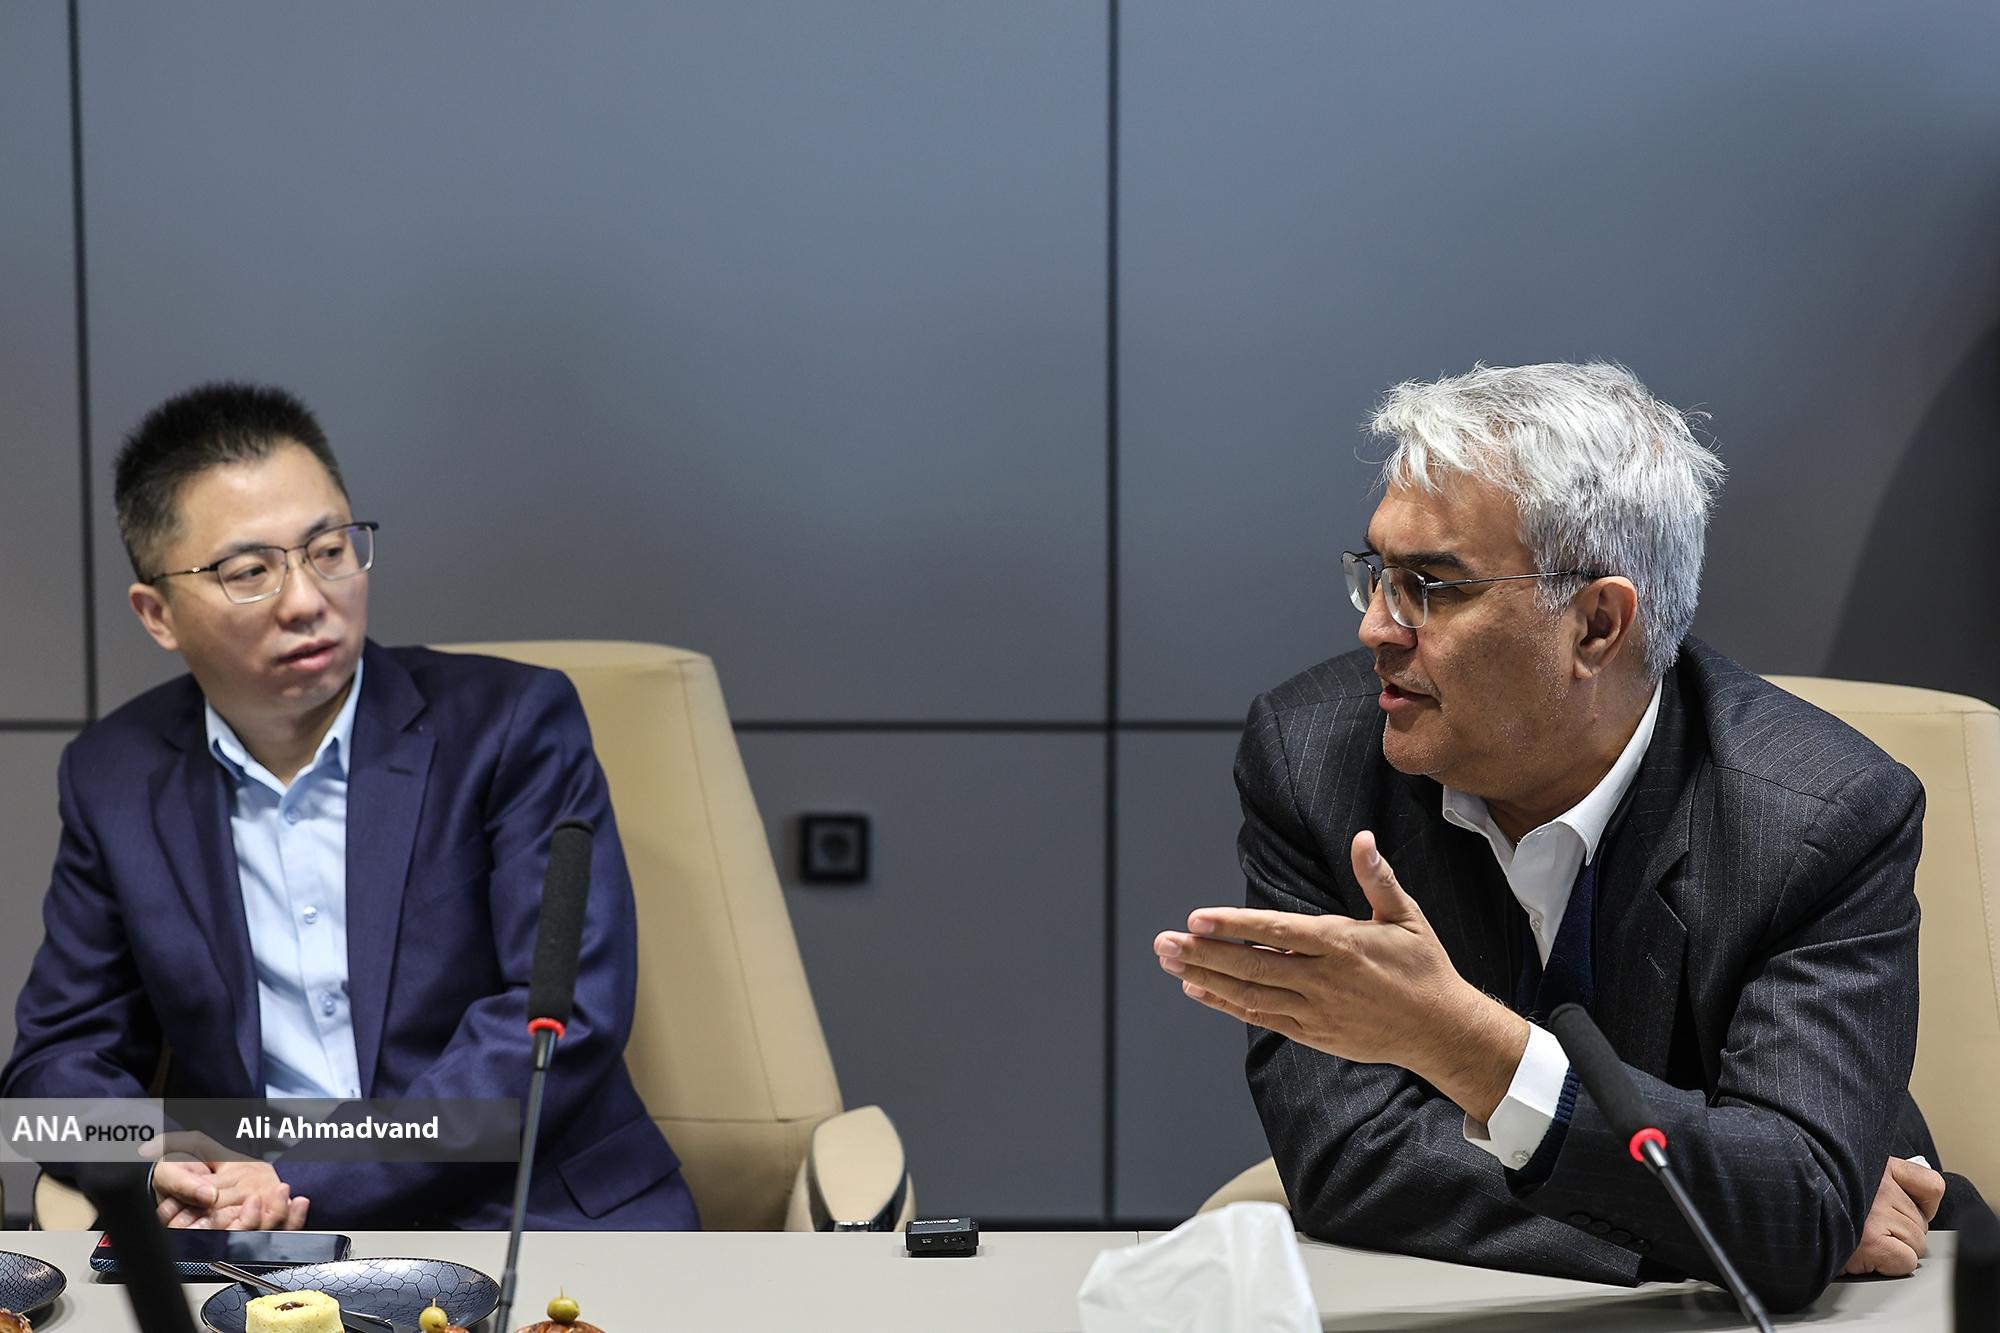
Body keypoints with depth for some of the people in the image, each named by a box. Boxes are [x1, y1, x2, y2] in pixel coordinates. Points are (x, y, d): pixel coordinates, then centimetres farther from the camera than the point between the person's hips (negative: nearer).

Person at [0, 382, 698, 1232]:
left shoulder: (512, 724, 3)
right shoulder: (116, 779, 14)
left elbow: (568, 1014, -7)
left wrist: (309, 1181, -14)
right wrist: (155, 1173, -7)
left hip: (539, 1225, -2)